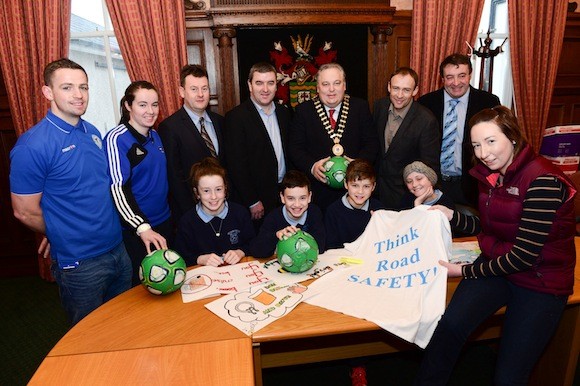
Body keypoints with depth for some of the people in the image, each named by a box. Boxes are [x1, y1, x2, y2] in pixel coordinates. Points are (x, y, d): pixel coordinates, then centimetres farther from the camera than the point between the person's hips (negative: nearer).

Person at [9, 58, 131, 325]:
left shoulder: (92, 132, 3)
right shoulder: (32, 146, -18)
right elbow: (25, 212, -12)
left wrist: (111, 233, 7)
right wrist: (67, 240, 1)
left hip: (118, 250, 6)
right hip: (79, 263, -6)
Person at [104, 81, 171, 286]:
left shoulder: (155, 135, 7)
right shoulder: (117, 139, -14)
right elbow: (118, 188, -21)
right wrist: (143, 227, -32)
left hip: (163, 223, 7)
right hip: (135, 231, -6)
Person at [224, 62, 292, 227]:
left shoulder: (284, 113, 8)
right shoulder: (236, 117, -12)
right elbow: (236, 164, -14)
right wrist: (252, 202, -14)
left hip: (285, 194, 6)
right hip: (256, 198, -5)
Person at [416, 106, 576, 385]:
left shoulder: (542, 181, -22)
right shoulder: (489, 175, 2)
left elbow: (524, 256, -22)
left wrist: (465, 271, -14)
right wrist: (450, 215, -1)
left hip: (539, 281, -4)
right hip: (495, 266, 5)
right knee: (450, 325, -22)